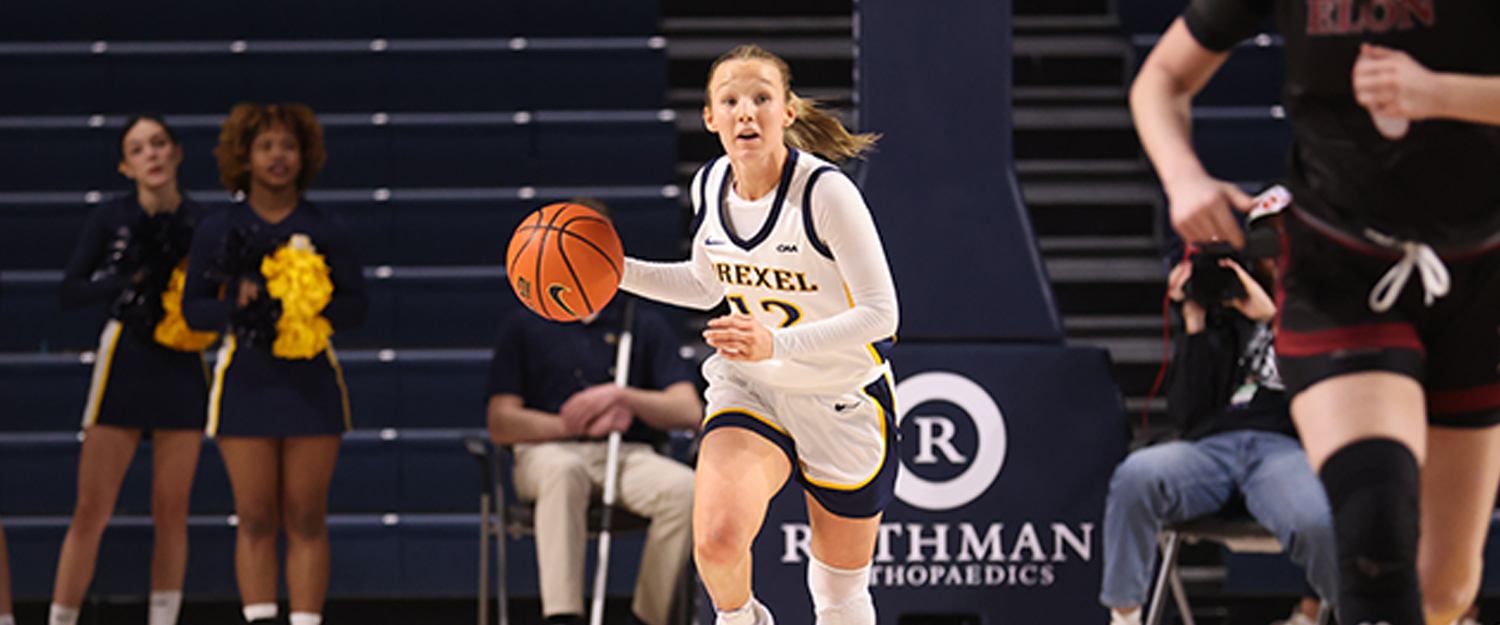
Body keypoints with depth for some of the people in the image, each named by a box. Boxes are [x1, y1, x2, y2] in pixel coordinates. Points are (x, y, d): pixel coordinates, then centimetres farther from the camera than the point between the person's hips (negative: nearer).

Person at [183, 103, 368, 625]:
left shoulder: (327, 231, 7)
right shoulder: (218, 231, 7)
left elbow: (357, 308, 6)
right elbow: (194, 309, 7)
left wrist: (313, 306, -13)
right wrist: (237, 303, -13)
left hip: (311, 381, 0)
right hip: (246, 381, 0)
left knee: (306, 518, -1)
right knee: (256, 519, -2)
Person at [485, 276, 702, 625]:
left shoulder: (647, 326, 16)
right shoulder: (523, 327, 14)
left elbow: (690, 413, 4)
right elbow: (501, 426, 3)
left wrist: (621, 397, -13)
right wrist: (580, 424, -10)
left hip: (630, 456, 2)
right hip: (547, 453, -1)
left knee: (683, 487, -32)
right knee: (562, 470, -39)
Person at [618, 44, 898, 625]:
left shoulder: (826, 191, -23)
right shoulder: (710, 185, -5)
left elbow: (880, 314, -24)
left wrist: (778, 344, -35)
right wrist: (616, 270, 1)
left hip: (843, 402, -3)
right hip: (748, 390, 3)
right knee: (716, 541, -24)